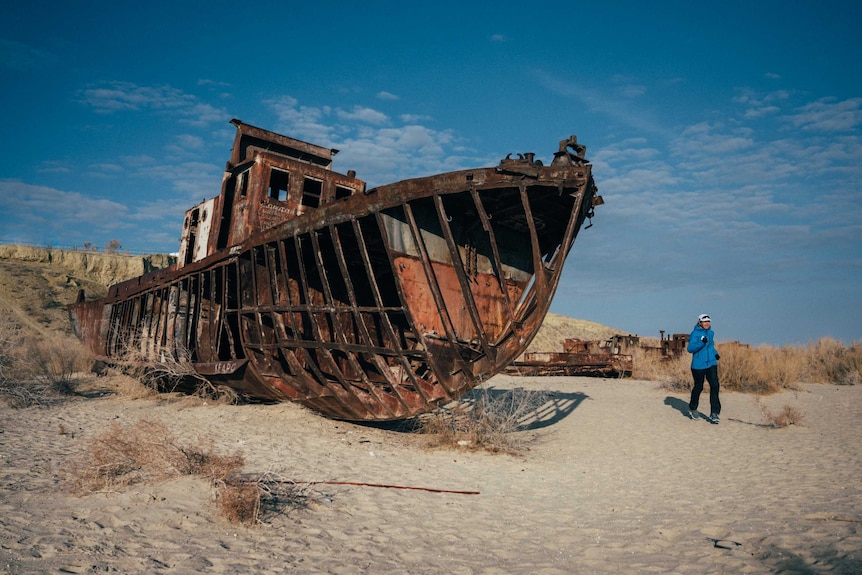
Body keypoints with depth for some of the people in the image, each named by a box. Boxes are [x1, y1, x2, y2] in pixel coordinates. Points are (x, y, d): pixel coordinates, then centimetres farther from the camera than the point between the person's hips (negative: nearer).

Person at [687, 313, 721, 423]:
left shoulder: (711, 333, 11)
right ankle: (692, 408, 32)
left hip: (711, 364, 5)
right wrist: (702, 343, -31)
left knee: (714, 385, -10)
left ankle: (714, 413, -6)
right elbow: (690, 348, -19)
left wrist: (715, 353, 8)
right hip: (698, 365, -5)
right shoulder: (695, 333, -10)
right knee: (698, 387, 8)